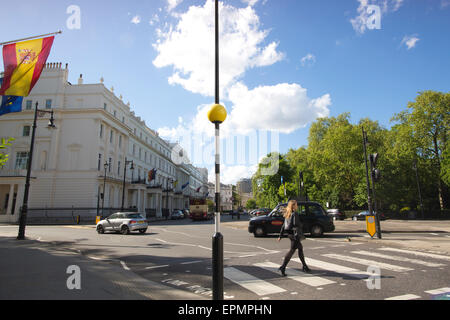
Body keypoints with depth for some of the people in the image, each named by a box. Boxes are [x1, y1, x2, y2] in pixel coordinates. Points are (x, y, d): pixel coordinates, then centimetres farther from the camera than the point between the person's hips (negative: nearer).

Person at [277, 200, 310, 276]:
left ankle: (305, 266, 31)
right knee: (292, 250, -9)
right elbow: (296, 224, -25)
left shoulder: (287, 215, 12)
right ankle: (283, 267, -14)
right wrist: (301, 225, -8)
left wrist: (280, 236, 13)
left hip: (290, 234, 9)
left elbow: (284, 226, 12)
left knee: (300, 248, 21)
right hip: (295, 235, -9)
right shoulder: (295, 214, -13)